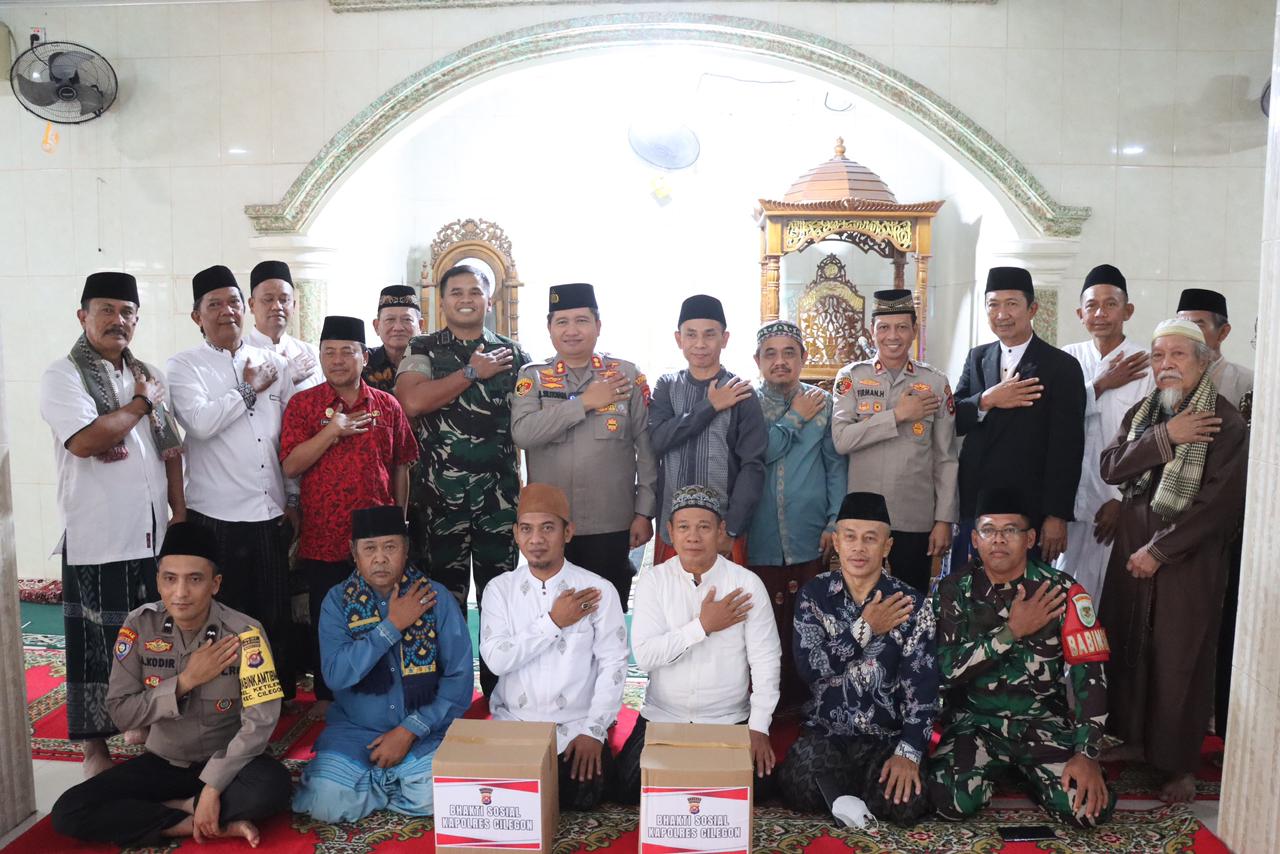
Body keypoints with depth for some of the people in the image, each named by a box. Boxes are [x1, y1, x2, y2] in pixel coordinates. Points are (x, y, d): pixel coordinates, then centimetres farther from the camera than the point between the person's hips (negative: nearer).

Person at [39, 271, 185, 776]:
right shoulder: (63, 375, -6)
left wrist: (180, 515, 9)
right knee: (96, 644, 5)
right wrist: (141, 404, -10)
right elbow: (84, 440, -23)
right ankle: (94, 746, 20)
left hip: (154, 535, 5)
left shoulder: (148, 376, 12)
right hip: (96, 540, -5)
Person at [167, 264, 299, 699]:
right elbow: (201, 422, -19)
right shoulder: (183, 366, 0)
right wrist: (248, 389, -6)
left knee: (275, 614, 11)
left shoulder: (275, 365, 9)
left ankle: (280, 693, 27)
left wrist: (294, 499, 9)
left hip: (272, 514, 3)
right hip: (215, 516, -3)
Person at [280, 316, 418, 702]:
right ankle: (326, 699, 27)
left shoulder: (388, 406, 5)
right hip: (323, 541, -1)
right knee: (327, 626, 10)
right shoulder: (303, 404, -1)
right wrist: (333, 430, -18)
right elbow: (290, 465, -9)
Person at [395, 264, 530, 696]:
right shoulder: (423, 350, 4)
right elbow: (412, 402, -15)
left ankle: (497, 689, 23)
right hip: (440, 494, -1)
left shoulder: (513, 353, 9)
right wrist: (473, 372, -11)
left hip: (500, 494, 1)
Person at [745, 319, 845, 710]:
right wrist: (795, 417, -6)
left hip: (810, 536, 1)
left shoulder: (822, 403, 7)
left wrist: (835, 521, -2)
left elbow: (836, 465, 6)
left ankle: (801, 700, 20)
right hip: (761, 537, -1)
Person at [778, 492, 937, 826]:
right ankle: (847, 795, 6)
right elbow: (809, 667, -11)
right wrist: (864, 629, -14)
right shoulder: (815, 594, 0)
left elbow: (921, 686, -10)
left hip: (887, 738, 0)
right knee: (802, 789, -28)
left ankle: (845, 795, 6)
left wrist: (909, 752, -22)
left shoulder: (911, 604, -3)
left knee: (904, 803, -27)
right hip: (824, 733, 0)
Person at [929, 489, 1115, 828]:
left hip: (1043, 721, 1)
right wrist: (1013, 630, -20)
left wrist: (1087, 753, -20)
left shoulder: (1061, 591, -7)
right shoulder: (953, 590, -6)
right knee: (951, 803, -25)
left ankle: (1023, 771, 13)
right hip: (974, 721, 0)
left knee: (1090, 809, -22)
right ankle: (997, 769, 12)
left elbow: (1089, 674, -11)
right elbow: (947, 669, -15)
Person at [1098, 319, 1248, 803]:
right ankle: (1132, 738, 30)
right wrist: (1164, 436, -17)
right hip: (1132, 551, 5)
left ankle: (1179, 763, 17)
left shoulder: (1225, 423, -10)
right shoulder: (1141, 413, 9)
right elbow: (1111, 468, -3)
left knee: (1180, 659, 2)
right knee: (1126, 646, 12)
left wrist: (1159, 550, -15)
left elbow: (1219, 500, -15)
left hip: (1188, 558, -5)